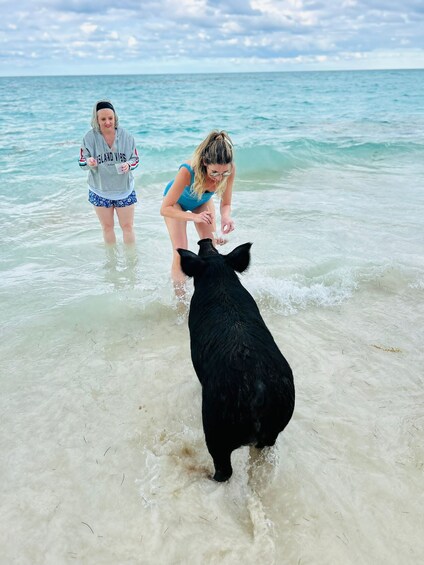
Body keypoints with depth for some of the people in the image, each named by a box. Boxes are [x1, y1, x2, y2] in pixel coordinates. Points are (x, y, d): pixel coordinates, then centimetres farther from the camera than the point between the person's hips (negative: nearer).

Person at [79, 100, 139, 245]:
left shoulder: (126, 136, -9)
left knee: (128, 227, 7)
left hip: (124, 189, 0)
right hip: (100, 191, 1)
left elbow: (135, 159, -1)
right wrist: (89, 162, -28)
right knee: (107, 227, 16)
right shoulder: (90, 137, -10)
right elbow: (82, 161, -4)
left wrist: (128, 165, -25)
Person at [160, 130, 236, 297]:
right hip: (176, 202, -3)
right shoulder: (188, 171, -44)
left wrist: (226, 216, -43)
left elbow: (226, 203, -19)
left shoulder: (229, 170, -34)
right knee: (180, 254, -9)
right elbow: (165, 208, -38)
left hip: (203, 201, 4)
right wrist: (194, 217, -52)